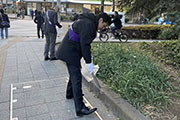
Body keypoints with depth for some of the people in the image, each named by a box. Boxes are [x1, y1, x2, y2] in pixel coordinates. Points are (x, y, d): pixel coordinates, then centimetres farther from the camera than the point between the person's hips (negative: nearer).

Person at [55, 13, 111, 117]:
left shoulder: (90, 22, 14)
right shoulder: (89, 24, -20)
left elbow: (85, 42, 19)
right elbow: (85, 44, -23)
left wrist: (89, 56, 19)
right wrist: (89, 62, -18)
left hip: (69, 50, 11)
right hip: (71, 52, -11)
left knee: (74, 73, 23)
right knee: (77, 77, -11)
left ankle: (70, 93, 43)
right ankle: (80, 108, -7)